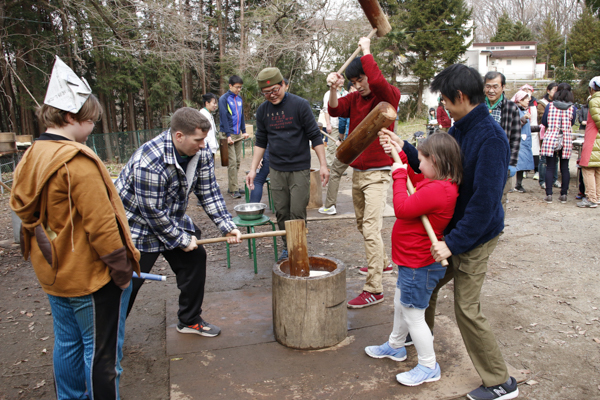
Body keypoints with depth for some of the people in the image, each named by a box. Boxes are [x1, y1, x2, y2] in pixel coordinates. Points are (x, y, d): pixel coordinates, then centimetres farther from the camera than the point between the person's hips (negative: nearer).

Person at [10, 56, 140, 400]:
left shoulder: (31, 157, 5)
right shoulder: (76, 161, -23)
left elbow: (24, 210, 13)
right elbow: (101, 224, -25)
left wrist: (53, 259, 20)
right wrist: (122, 268, -14)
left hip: (55, 273, 9)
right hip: (91, 278, -9)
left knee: (68, 344, 23)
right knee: (102, 352, 6)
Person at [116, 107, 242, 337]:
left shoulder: (200, 153, -11)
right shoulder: (151, 162, -34)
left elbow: (209, 192, -5)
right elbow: (152, 211, -27)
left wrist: (227, 227, -13)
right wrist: (181, 240, -17)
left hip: (173, 219, 7)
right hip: (138, 225, -7)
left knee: (195, 258, 4)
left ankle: (190, 321, 22)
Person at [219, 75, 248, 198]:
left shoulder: (239, 98, 14)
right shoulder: (224, 99, -6)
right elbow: (224, 118, -11)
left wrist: (244, 131, 12)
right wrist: (228, 135, -16)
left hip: (238, 134, 7)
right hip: (228, 134, -7)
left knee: (237, 161, 8)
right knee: (232, 162, -10)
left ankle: (232, 187, 17)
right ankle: (233, 189, -7)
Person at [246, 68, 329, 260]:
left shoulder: (300, 105, -7)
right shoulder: (262, 110, 5)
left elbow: (315, 136, -5)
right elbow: (260, 142, 13)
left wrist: (323, 165, -8)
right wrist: (253, 169, 10)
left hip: (299, 169, -4)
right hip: (276, 170, 4)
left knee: (297, 212, -3)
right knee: (281, 212, 9)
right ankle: (287, 247, 25)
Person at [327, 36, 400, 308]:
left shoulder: (388, 95, -8)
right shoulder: (354, 98, 11)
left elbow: (376, 80, -29)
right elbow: (335, 110, -4)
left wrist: (366, 51, -15)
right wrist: (333, 88, -20)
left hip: (378, 172, -8)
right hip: (357, 171, 8)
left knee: (371, 228, -15)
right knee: (362, 223, 19)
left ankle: (374, 289, -10)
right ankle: (383, 263, 40)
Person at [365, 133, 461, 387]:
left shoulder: (436, 190, -29)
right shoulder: (439, 185, 3)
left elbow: (402, 208, -29)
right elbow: (414, 182, 21)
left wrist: (399, 174, -18)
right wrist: (400, 154, 21)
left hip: (419, 266, -11)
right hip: (412, 262, 11)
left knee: (413, 315, 3)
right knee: (400, 304, 26)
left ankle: (429, 367, 20)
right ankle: (395, 346, 46)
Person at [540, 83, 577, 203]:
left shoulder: (550, 106, -3)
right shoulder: (572, 108, -1)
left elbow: (543, 122, 7)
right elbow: (572, 123, 12)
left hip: (550, 139, -1)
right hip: (566, 140, 1)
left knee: (550, 167, 1)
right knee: (564, 168, 8)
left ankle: (549, 195, -2)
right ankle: (564, 194, 11)